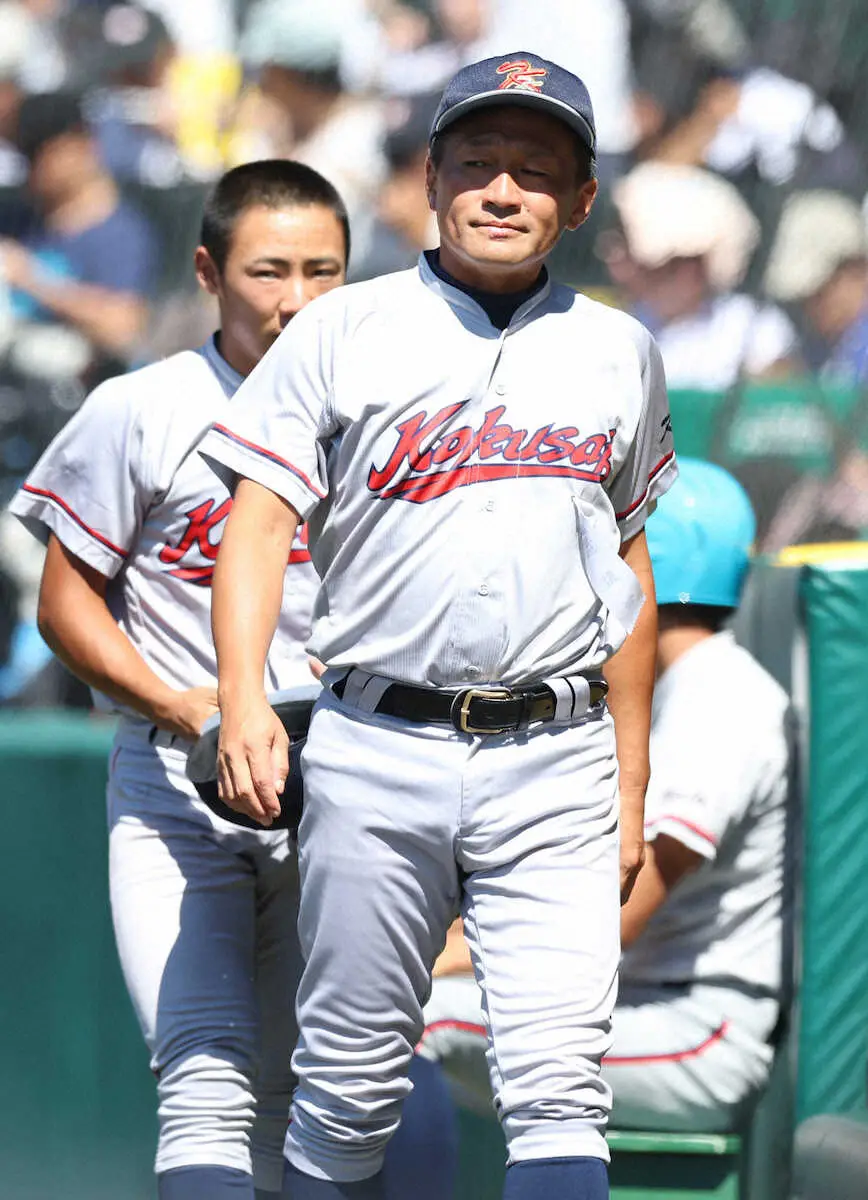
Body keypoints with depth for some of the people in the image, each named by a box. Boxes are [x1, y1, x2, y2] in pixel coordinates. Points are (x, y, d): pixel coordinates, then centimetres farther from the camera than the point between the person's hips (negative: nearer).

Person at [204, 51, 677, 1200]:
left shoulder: (618, 352, 13)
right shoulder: (342, 332, 5)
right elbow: (262, 513, -2)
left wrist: (632, 784, 18)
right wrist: (243, 698, -17)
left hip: (555, 768, 1)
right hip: (377, 755, -1)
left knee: (560, 1090, -11)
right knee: (350, 1082, 2)